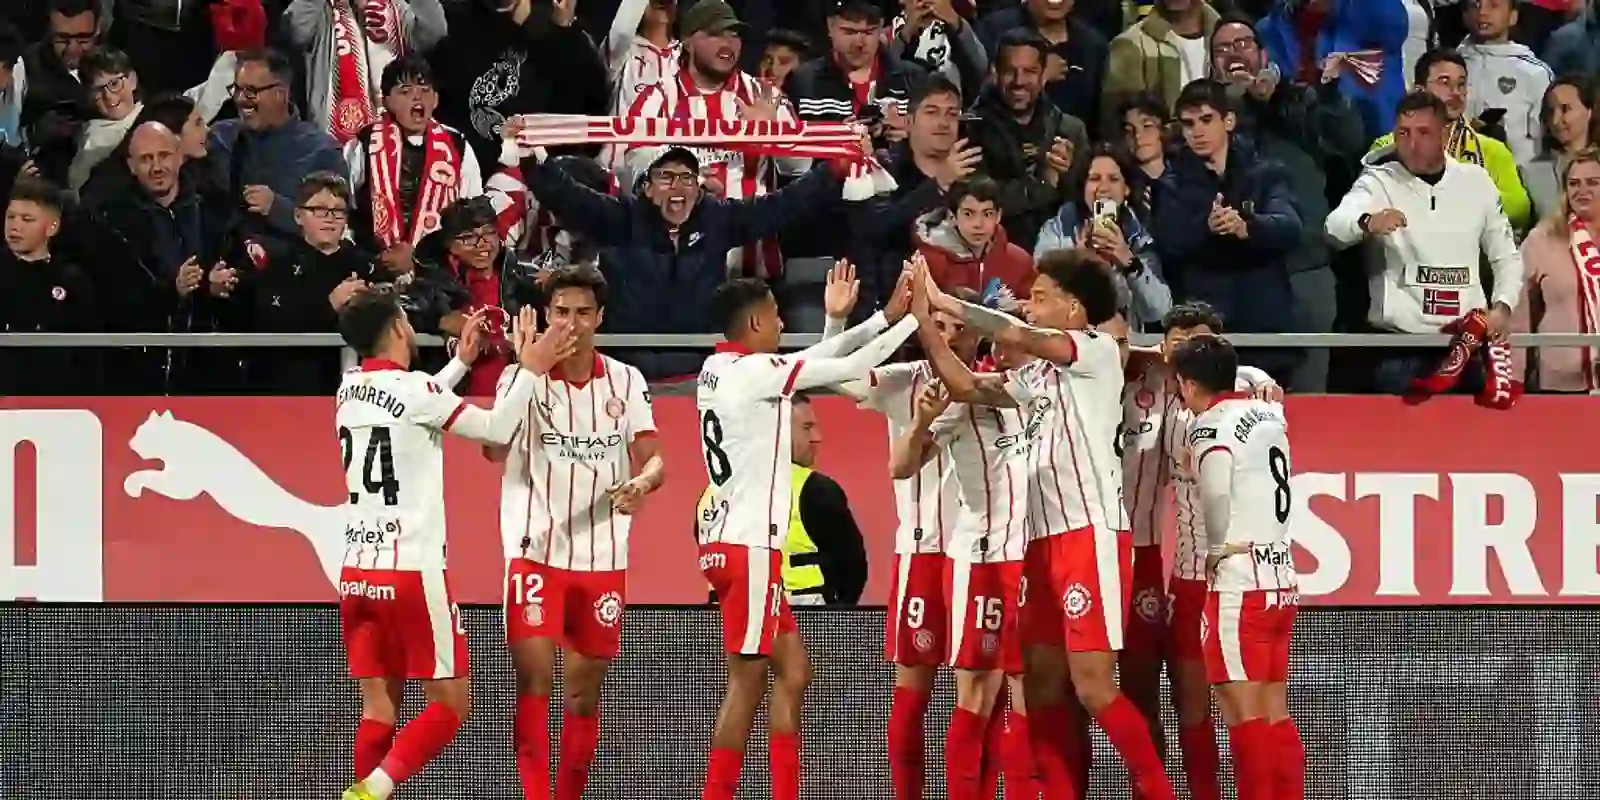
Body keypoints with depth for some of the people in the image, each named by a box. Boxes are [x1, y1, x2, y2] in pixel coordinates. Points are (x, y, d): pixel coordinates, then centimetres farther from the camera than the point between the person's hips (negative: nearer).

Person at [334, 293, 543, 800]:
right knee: (450, 702, 1)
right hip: (412, 570, -7)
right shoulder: (415, 389, -11)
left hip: (356, 572, 7)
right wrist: (531, 370, 4)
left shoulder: (349, 391, 10)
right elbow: (497, 430, -5)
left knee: (379, 707, 8)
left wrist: (461, 362, 34)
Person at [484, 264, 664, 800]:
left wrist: (642, 482, -22)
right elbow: (495, 448, -19)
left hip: (602, 556, 3)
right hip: (535, 550, -3)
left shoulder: (625, 381, 5)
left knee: (585, 692, 9)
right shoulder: (522, 376, -4)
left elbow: (653, 458, 2)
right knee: (533, 678, -14)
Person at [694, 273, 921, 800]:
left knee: (793, 672, 13)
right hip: (749, 545, -10)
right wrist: (910, 320, 3)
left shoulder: (719, 371, 13)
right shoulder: (754, 371, -13)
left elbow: (815, 361, 19)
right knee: (748, 681, -7)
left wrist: (885, 318, 18)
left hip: (738, 542, 10)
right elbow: (853, 367, -9)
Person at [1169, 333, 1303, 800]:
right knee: (1275, 713, 10)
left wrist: (1218, 545, -13)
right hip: (1283, 581, 8)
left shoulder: (1212, 424, -11)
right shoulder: (1268, 415, 12)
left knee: (1243, 713, -7)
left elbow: (1215, 488, -29)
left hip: (1239, 585, -8)